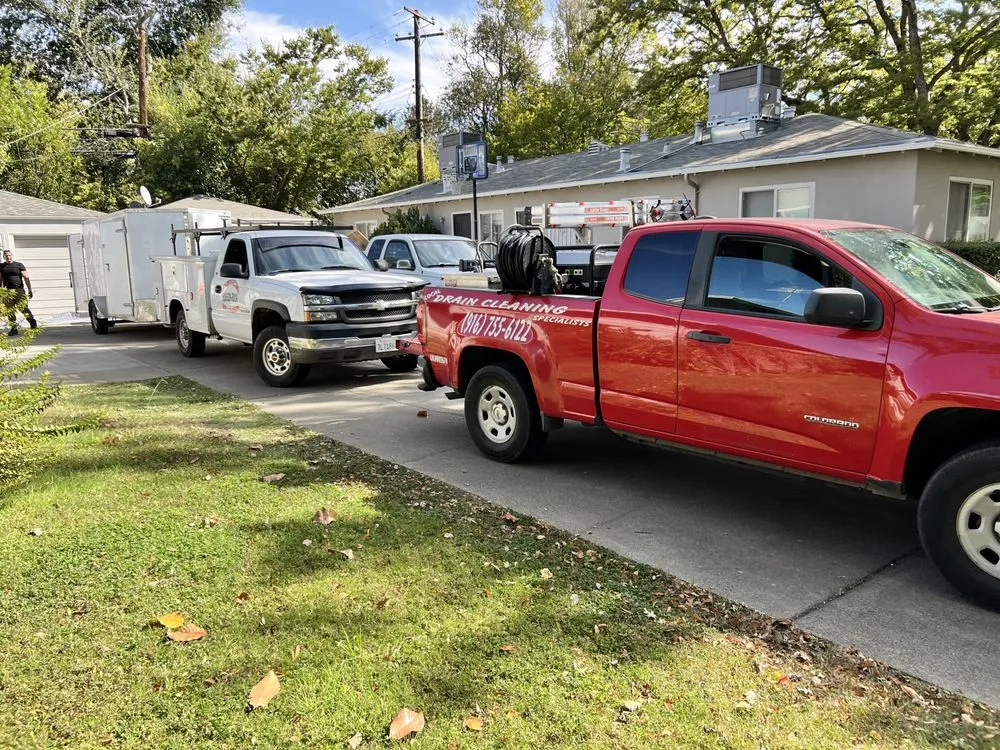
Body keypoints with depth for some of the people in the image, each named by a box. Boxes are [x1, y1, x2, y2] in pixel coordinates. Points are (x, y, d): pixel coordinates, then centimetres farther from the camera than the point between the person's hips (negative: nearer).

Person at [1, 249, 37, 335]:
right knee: (10, 312, 3)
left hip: (19, 290, -3)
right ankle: (14, 329, 7)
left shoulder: (19, 265, 5)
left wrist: (29, 290, -5)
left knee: (24, 308, -11)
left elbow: (26, 278, 2)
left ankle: (33, 324, -3)